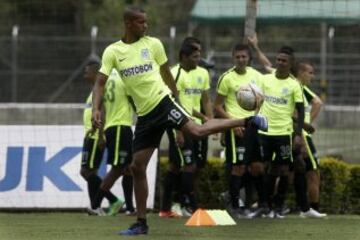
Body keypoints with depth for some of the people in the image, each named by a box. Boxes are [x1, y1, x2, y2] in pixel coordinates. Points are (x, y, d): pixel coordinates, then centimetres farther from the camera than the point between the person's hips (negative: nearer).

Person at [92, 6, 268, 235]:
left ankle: (248, 121, -13)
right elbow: (100, 82, -1)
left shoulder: (153, 44, 2)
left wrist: (176, 98, 15)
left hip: (162, 102, -3)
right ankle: (141, 223, 11)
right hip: (145, 114, 3)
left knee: (197, 131, -26)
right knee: (137, 166, 3)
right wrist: (96, 109, -16)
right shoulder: (113, 51, 3)